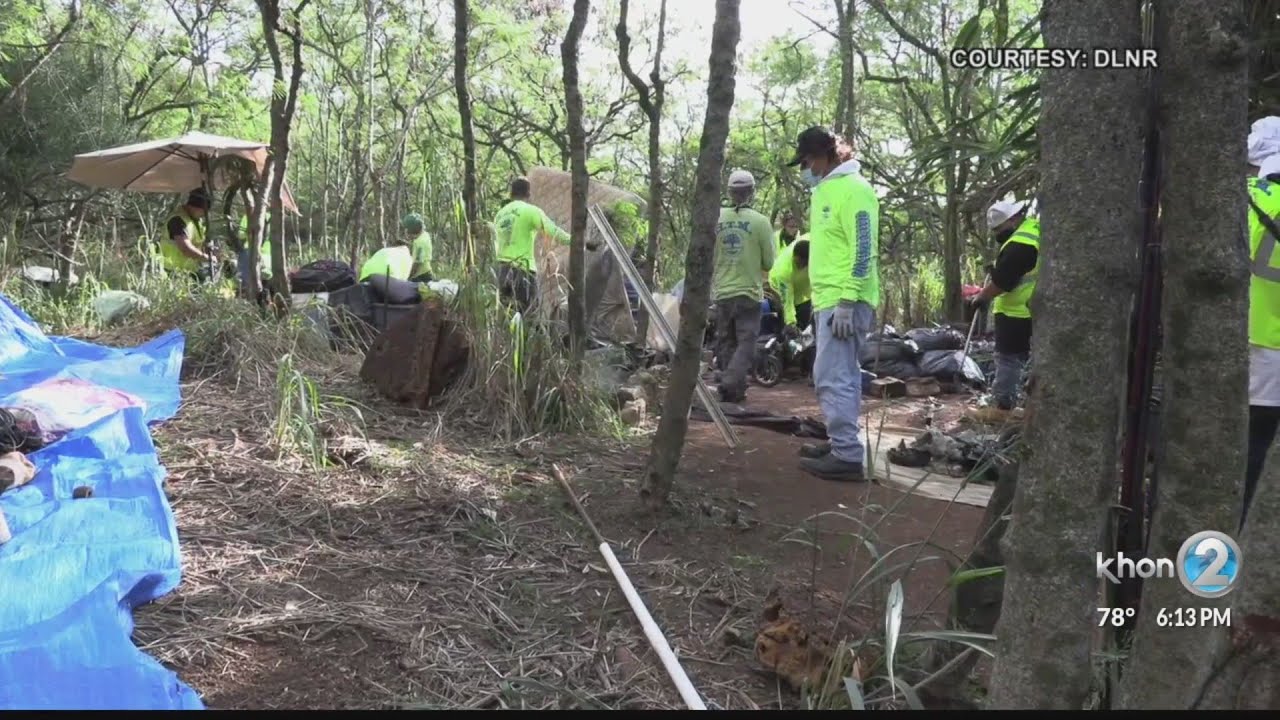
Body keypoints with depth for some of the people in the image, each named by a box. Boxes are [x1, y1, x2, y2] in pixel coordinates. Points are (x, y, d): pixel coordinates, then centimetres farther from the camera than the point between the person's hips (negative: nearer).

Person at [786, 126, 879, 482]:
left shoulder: (853, 188, -12)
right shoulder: (825, 190, 19)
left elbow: (862, 250, -19)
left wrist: (846, 302, -23)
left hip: (843, 302, -10)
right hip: (829, 300, 10)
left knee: (832, 378, -12)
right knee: (842, 376, 14)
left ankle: (847, 456, -10)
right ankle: (843, 445, 22)